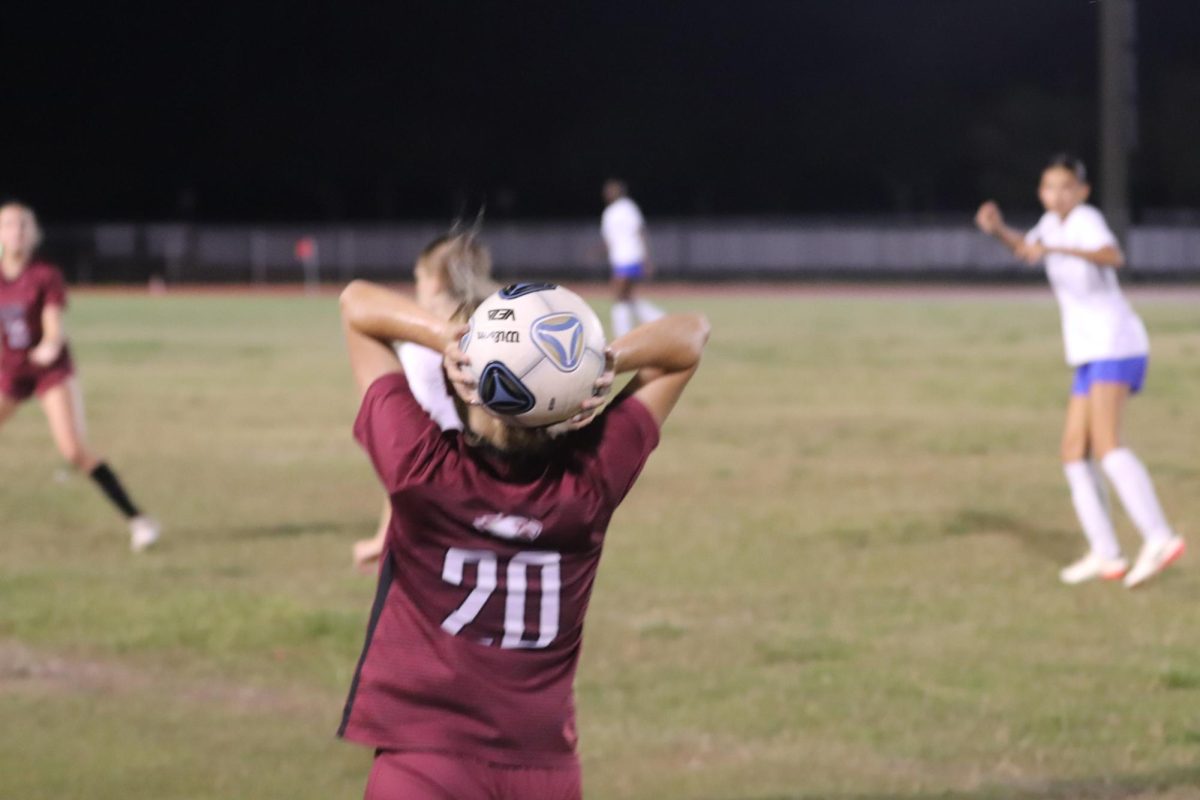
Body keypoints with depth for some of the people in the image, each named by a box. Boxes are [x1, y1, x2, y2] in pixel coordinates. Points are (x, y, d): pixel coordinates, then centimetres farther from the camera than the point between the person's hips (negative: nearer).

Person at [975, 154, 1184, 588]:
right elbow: (1026, 248, 35)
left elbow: (1113, 257, -34)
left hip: (1115, 344, -9)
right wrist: (998, 229, 14)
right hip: (1091, 356, 9)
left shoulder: (1086, 219, -13)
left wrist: (1054, 248, -45)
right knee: (1074, 452, 5)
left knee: (1105, 442, -25)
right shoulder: (1054, 222, 13)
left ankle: (1158, 537, -34)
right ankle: (1105, 555, 6)